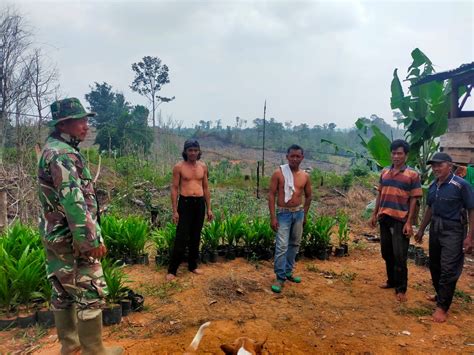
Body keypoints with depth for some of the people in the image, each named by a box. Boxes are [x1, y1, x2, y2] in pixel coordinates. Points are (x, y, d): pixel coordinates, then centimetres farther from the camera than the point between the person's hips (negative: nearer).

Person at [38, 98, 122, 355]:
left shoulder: (52, 149, 14)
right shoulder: (63, 154, -20)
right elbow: (73, 201, -27)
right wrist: (92, 239, -24)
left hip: (55, 235, 10)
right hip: (71, 238, -10)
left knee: (63, 290, 17)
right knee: (90, 292, -1)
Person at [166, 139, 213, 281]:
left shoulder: (203, 166, 8)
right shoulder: (179, 167, -4)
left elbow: (206, 188, 13)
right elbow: (174, 188, -4)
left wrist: (208, 208, 10)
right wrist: (175, 211, -9)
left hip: (200, 203, 4)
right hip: (185, 203, -4)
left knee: (196, 237, 12)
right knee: (181, 238, -6)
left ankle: (193, 265, 26)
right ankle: (172, 270, 5)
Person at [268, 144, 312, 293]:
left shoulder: (305, 176, 2)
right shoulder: (279, 173, -10)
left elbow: (308, 196, 14)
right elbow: (271, 195, -10)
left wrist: (304, 214, 13)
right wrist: (273, 217, -14)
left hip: (298, 213, 5)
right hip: (283, 213, -5)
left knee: (294, 244, 13)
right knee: (282, 246, -9)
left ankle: (288, 272, 29)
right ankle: (280, 277, 2)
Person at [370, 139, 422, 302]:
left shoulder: (412, 175, -5)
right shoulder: (384, 172, 8)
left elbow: (413, 200, -7)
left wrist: (409, 222, -12)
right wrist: (374, 214, 10)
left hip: (400, 220, -5)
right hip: (384, 218, 5)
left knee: (399, 256, 0)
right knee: (386, 253, 14)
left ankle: (401, 289, 13)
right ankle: (391, 281, 31)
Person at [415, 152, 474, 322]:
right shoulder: (433, 186, 5)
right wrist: (421, 230, 20)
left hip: (453, 231, -7)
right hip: (435, 228, 7)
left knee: (448, 269, -3)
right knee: (434, 265, 16)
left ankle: (442, 307, 6)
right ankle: (441, 294, 36)